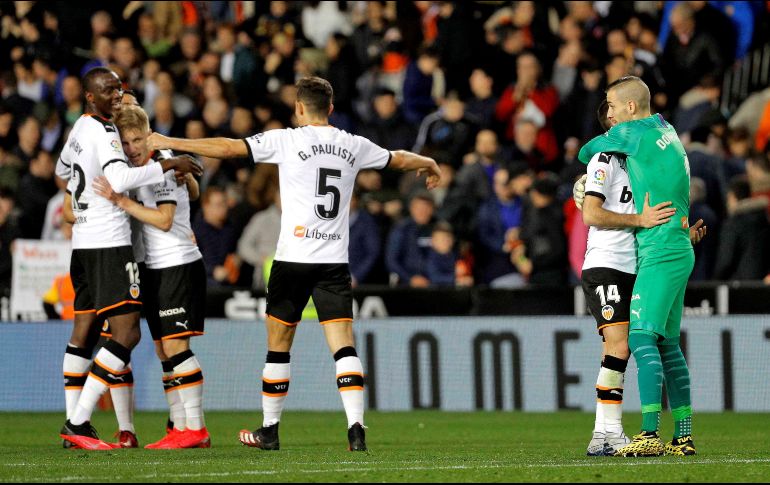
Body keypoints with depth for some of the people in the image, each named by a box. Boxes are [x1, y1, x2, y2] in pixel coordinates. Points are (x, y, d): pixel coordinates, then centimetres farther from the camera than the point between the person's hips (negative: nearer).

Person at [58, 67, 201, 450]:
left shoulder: (80, 128, 14)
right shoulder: (103, 133, -15)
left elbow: (65, 164, 34)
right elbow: (119, 179, -31)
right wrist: (168, 165, -25)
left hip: (82, 242, 10)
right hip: (109, 243, -10)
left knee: (84, 331, 13)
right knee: (127, 334, -11)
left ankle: (74, 422, 14)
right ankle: (78, 422, -16)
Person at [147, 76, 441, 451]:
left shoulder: (287, 140, -4)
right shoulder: (353, 146, 9)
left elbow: (229, 148, -7)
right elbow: (399, 159, 27)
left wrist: (169, 143, 0)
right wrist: (429, 164, 49)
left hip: (294, 256, -3)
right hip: (335, 259, 3)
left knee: (278, 344, 9)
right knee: (343, 346, -2)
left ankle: (269, 430, 18)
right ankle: (356, 427, -17)